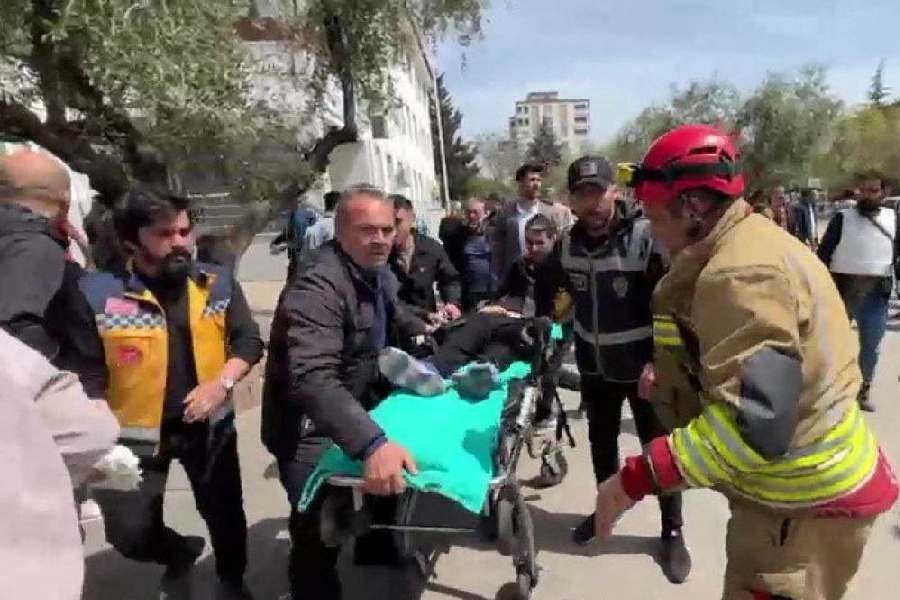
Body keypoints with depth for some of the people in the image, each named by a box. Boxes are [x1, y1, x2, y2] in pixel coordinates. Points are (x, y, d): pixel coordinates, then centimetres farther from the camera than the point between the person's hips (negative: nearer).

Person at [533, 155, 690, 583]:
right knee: (601, 443, 20)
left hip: (644, 365, -4)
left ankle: (672, 532, 29)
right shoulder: (567, 245, -3)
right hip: (594, 366, 5)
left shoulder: (645, 237, -19)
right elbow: (546, 284, 17)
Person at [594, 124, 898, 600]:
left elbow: (754, 425, -37)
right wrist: (675, 373, 6)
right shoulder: (754, 241, 5)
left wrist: (636, 478, -33)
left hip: (804, 504, -10)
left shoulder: (741, 273, -28)